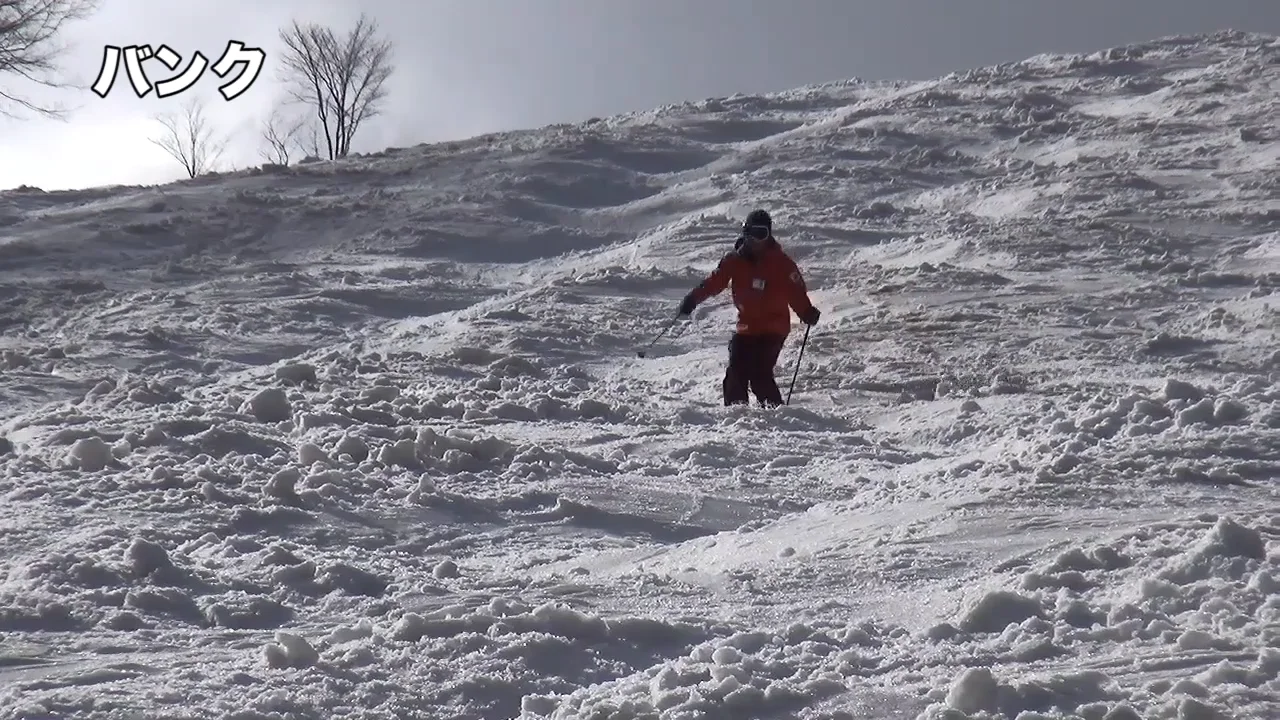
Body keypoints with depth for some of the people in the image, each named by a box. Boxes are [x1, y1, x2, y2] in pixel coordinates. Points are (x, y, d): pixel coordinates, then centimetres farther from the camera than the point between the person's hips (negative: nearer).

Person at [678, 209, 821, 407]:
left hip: (774, 328, -4)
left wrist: (807, 312, -25)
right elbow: (714, 281, 4)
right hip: (746, 327, 4)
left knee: (759, 374, -17)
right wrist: (693, 298, -7)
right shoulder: (735, 259, 3)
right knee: (735, 374, 0)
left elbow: (795, 291, -11)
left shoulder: (780, 261, -6)